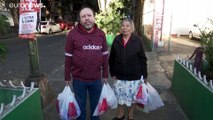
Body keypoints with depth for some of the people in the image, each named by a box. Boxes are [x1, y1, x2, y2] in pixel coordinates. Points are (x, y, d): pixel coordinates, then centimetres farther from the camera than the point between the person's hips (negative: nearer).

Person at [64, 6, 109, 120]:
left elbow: (105, 55, 5)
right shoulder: (73, 34, -8)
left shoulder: (101, 34, 0)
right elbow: (68, 57, -5)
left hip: (96, 78, 2)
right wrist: (67, 77, -2)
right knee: (80, 105, 18)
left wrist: (105, 74, 6)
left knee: (96, 103, 21)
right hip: (78, 78, -2)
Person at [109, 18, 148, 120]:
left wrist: (144, 75, -3)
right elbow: (111, 58, 3)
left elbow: (142, 59, -5)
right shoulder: (117, 40, -3)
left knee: (132, 96, 14)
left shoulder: (137, 40, -9)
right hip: (119, 75, 2)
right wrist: (112, 72, 2)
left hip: (134, 75, -2)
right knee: (120, 96, 16)